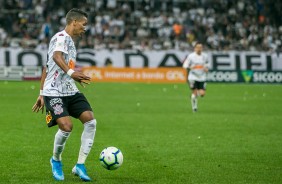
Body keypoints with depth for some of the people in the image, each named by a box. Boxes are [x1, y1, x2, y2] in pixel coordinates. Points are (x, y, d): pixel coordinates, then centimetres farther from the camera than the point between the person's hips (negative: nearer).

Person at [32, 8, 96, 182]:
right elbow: (56, 56, -31)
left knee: (91, 121, -10)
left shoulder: (70, 41, 21)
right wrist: (71, 73, -47)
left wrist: (41, 94, 26)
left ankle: (80, 165, -3)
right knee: (66, 126, -23)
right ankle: (56, 161, 7)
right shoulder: (62, 37, -7)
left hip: (71, 92, 9)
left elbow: (47, 67, 26)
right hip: (54, 93, -9)